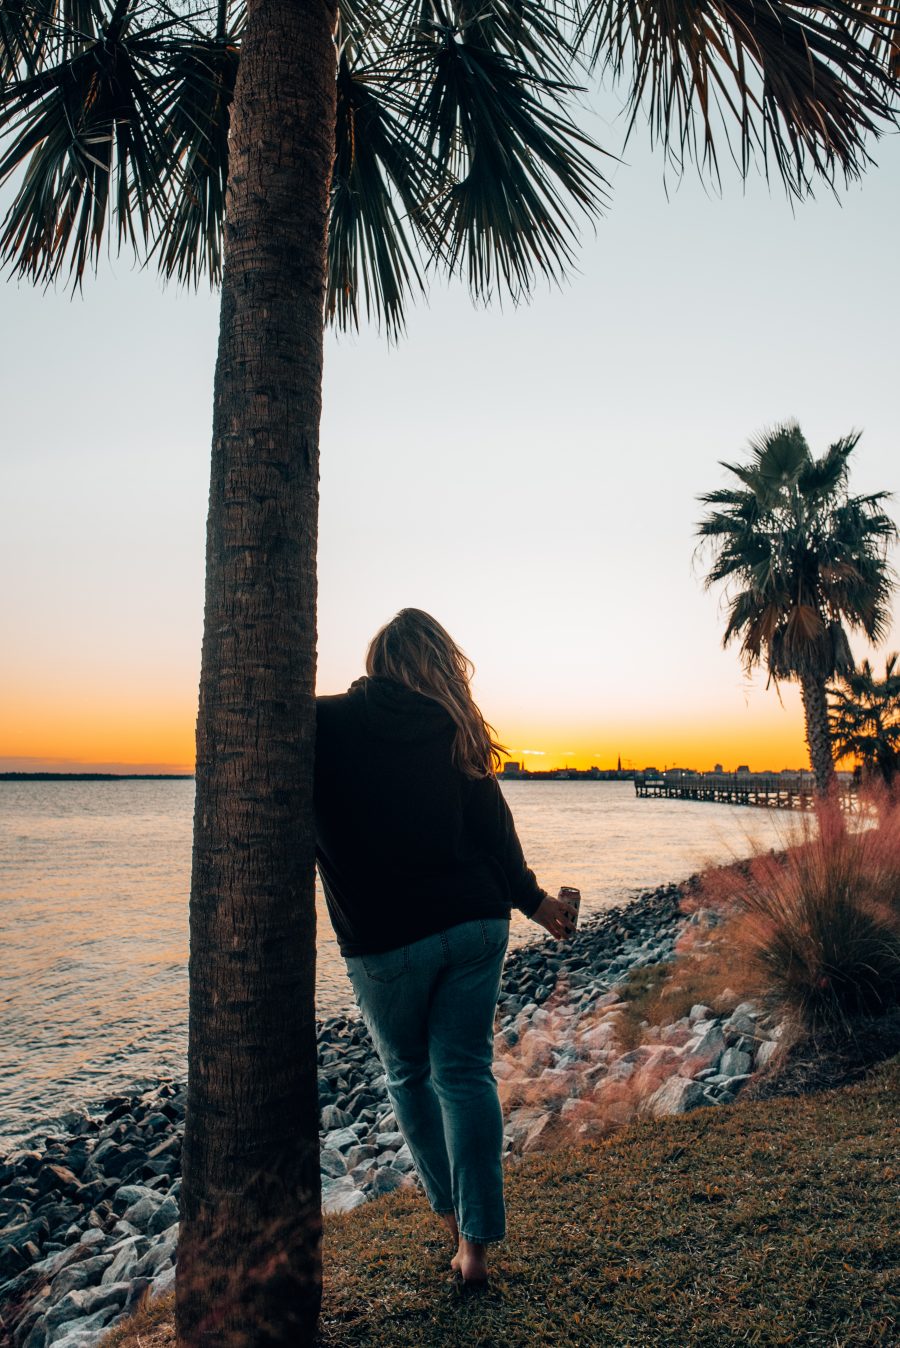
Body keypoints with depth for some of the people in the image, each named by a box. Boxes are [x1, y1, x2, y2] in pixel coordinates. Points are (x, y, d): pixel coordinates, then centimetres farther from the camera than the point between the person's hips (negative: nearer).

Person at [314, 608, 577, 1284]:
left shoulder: (322, 724, -7)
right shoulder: (454, 731, 0)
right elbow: (494, 828, 3)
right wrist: (531, 899, 13)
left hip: (384, 941, -2)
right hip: (476, 926, 2)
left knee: (409, 1075, 19)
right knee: (466, 1074, 11)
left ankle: (453, 1210, 34)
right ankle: (475, 1240, 16)